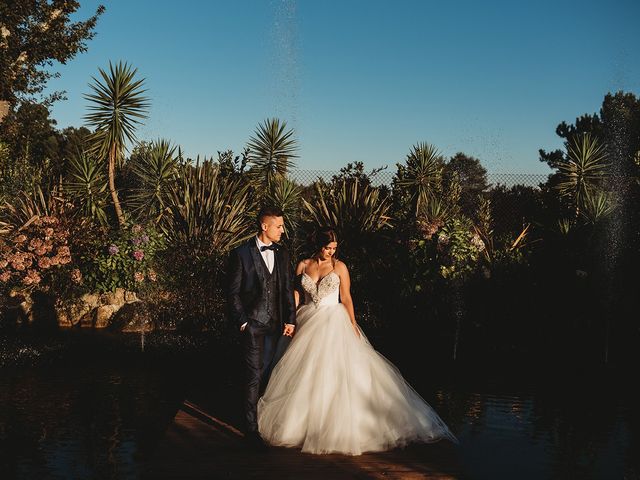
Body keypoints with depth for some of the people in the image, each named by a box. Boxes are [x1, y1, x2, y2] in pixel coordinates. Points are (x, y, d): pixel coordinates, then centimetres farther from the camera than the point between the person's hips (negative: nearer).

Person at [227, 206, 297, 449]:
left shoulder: (282, 254, 10)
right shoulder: (241, 254, -6)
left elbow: (288, 289, 12)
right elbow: (233, 292, -5)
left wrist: (290, 320, 5)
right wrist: (242, 321, -10)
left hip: (275, 323, 5)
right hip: (253, 323, -5)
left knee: (266, 373, 11)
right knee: (254, 376, -7)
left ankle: (264, 419, 22)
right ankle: (251, 429, -1)